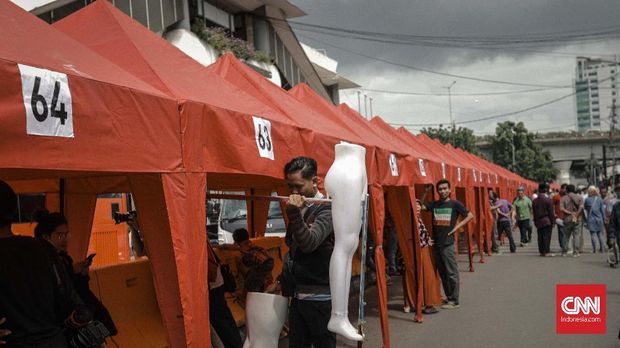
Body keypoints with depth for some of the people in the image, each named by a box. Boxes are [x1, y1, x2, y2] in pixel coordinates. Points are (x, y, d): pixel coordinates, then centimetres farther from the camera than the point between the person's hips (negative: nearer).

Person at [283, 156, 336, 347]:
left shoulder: (327, 210, -12)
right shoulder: (298, 207, 10)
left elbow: (309, 243, -26)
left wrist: (294, 214, -38)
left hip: (320, 297, -7)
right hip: (298, 295, 7)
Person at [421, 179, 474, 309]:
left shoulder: (455, 204, -3)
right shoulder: (434, 204, 8)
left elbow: (470, 216, -2)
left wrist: (457, 227, -9)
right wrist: (426, 192, -6)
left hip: (448, 243, -5)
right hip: (436, 243, 5)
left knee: (451, 272, -1)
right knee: (442, 273, 13)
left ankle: (454, 301, 6)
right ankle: (448, 297, 25)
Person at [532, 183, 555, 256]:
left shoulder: (534, 201, 5)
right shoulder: (548, 200, -11)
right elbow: (551, 212, -9)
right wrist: (552, 222, -2)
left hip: (538, 222, 5)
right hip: (547, 221, -5)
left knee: (540, 237, 9)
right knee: (547, 237, -3)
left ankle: (541, 251, 12)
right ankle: (547, 251, -4)